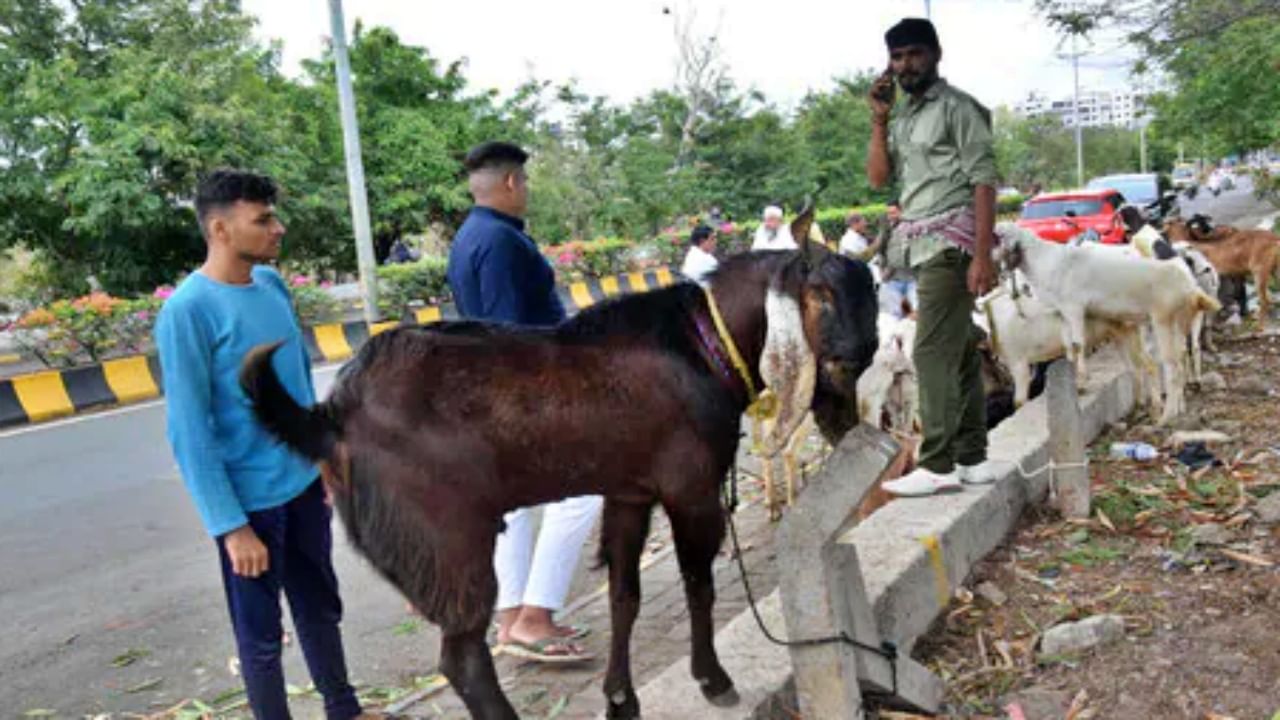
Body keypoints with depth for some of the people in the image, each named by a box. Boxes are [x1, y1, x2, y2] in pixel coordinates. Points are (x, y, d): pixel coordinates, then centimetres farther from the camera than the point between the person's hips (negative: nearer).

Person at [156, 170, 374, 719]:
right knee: (261, 633, 9)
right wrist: (230, 525, -18)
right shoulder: (187, 311, -18)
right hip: (250, 501, -7)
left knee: (321, 607, 20)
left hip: (304, 483, 7)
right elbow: (189, 433, -17)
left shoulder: (272, 284, 3)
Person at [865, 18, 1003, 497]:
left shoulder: (957, 107, -4)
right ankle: (972, 458, 15)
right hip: (922, 246, 8)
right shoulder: (902, 117, 18)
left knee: (933, 352, -13)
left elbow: (984, 182, -10)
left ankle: (938, 466, -10)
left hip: (950, 241, -7)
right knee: (958, 352, 9)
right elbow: (878, 177, 9)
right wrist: (879, 119, 2)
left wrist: (983, 256, -19)